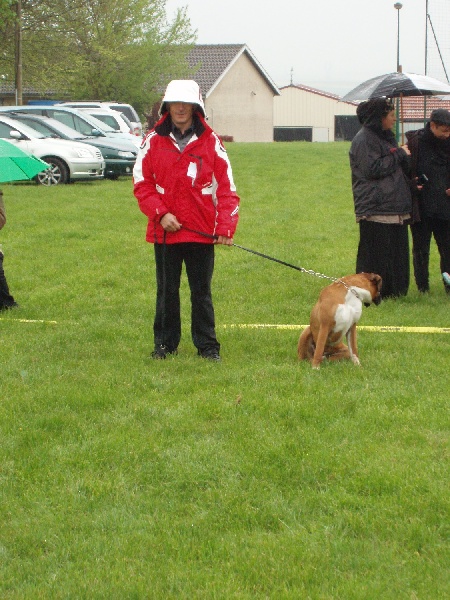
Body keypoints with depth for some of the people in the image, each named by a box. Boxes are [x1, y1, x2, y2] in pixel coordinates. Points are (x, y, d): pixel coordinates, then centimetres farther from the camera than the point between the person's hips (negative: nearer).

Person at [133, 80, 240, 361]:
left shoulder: (211, 143, 0)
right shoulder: (154, 141, 2)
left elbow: (226, 188, -1)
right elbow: (142, 183, 3)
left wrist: (225, 227, -10)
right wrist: (161, 213, -10)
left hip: (202, 232, -1)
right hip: (164, 230, 1)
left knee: (202, 291, 5)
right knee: (167, 291, 10)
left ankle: (208, 346, 13)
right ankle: (165, 343, 20)